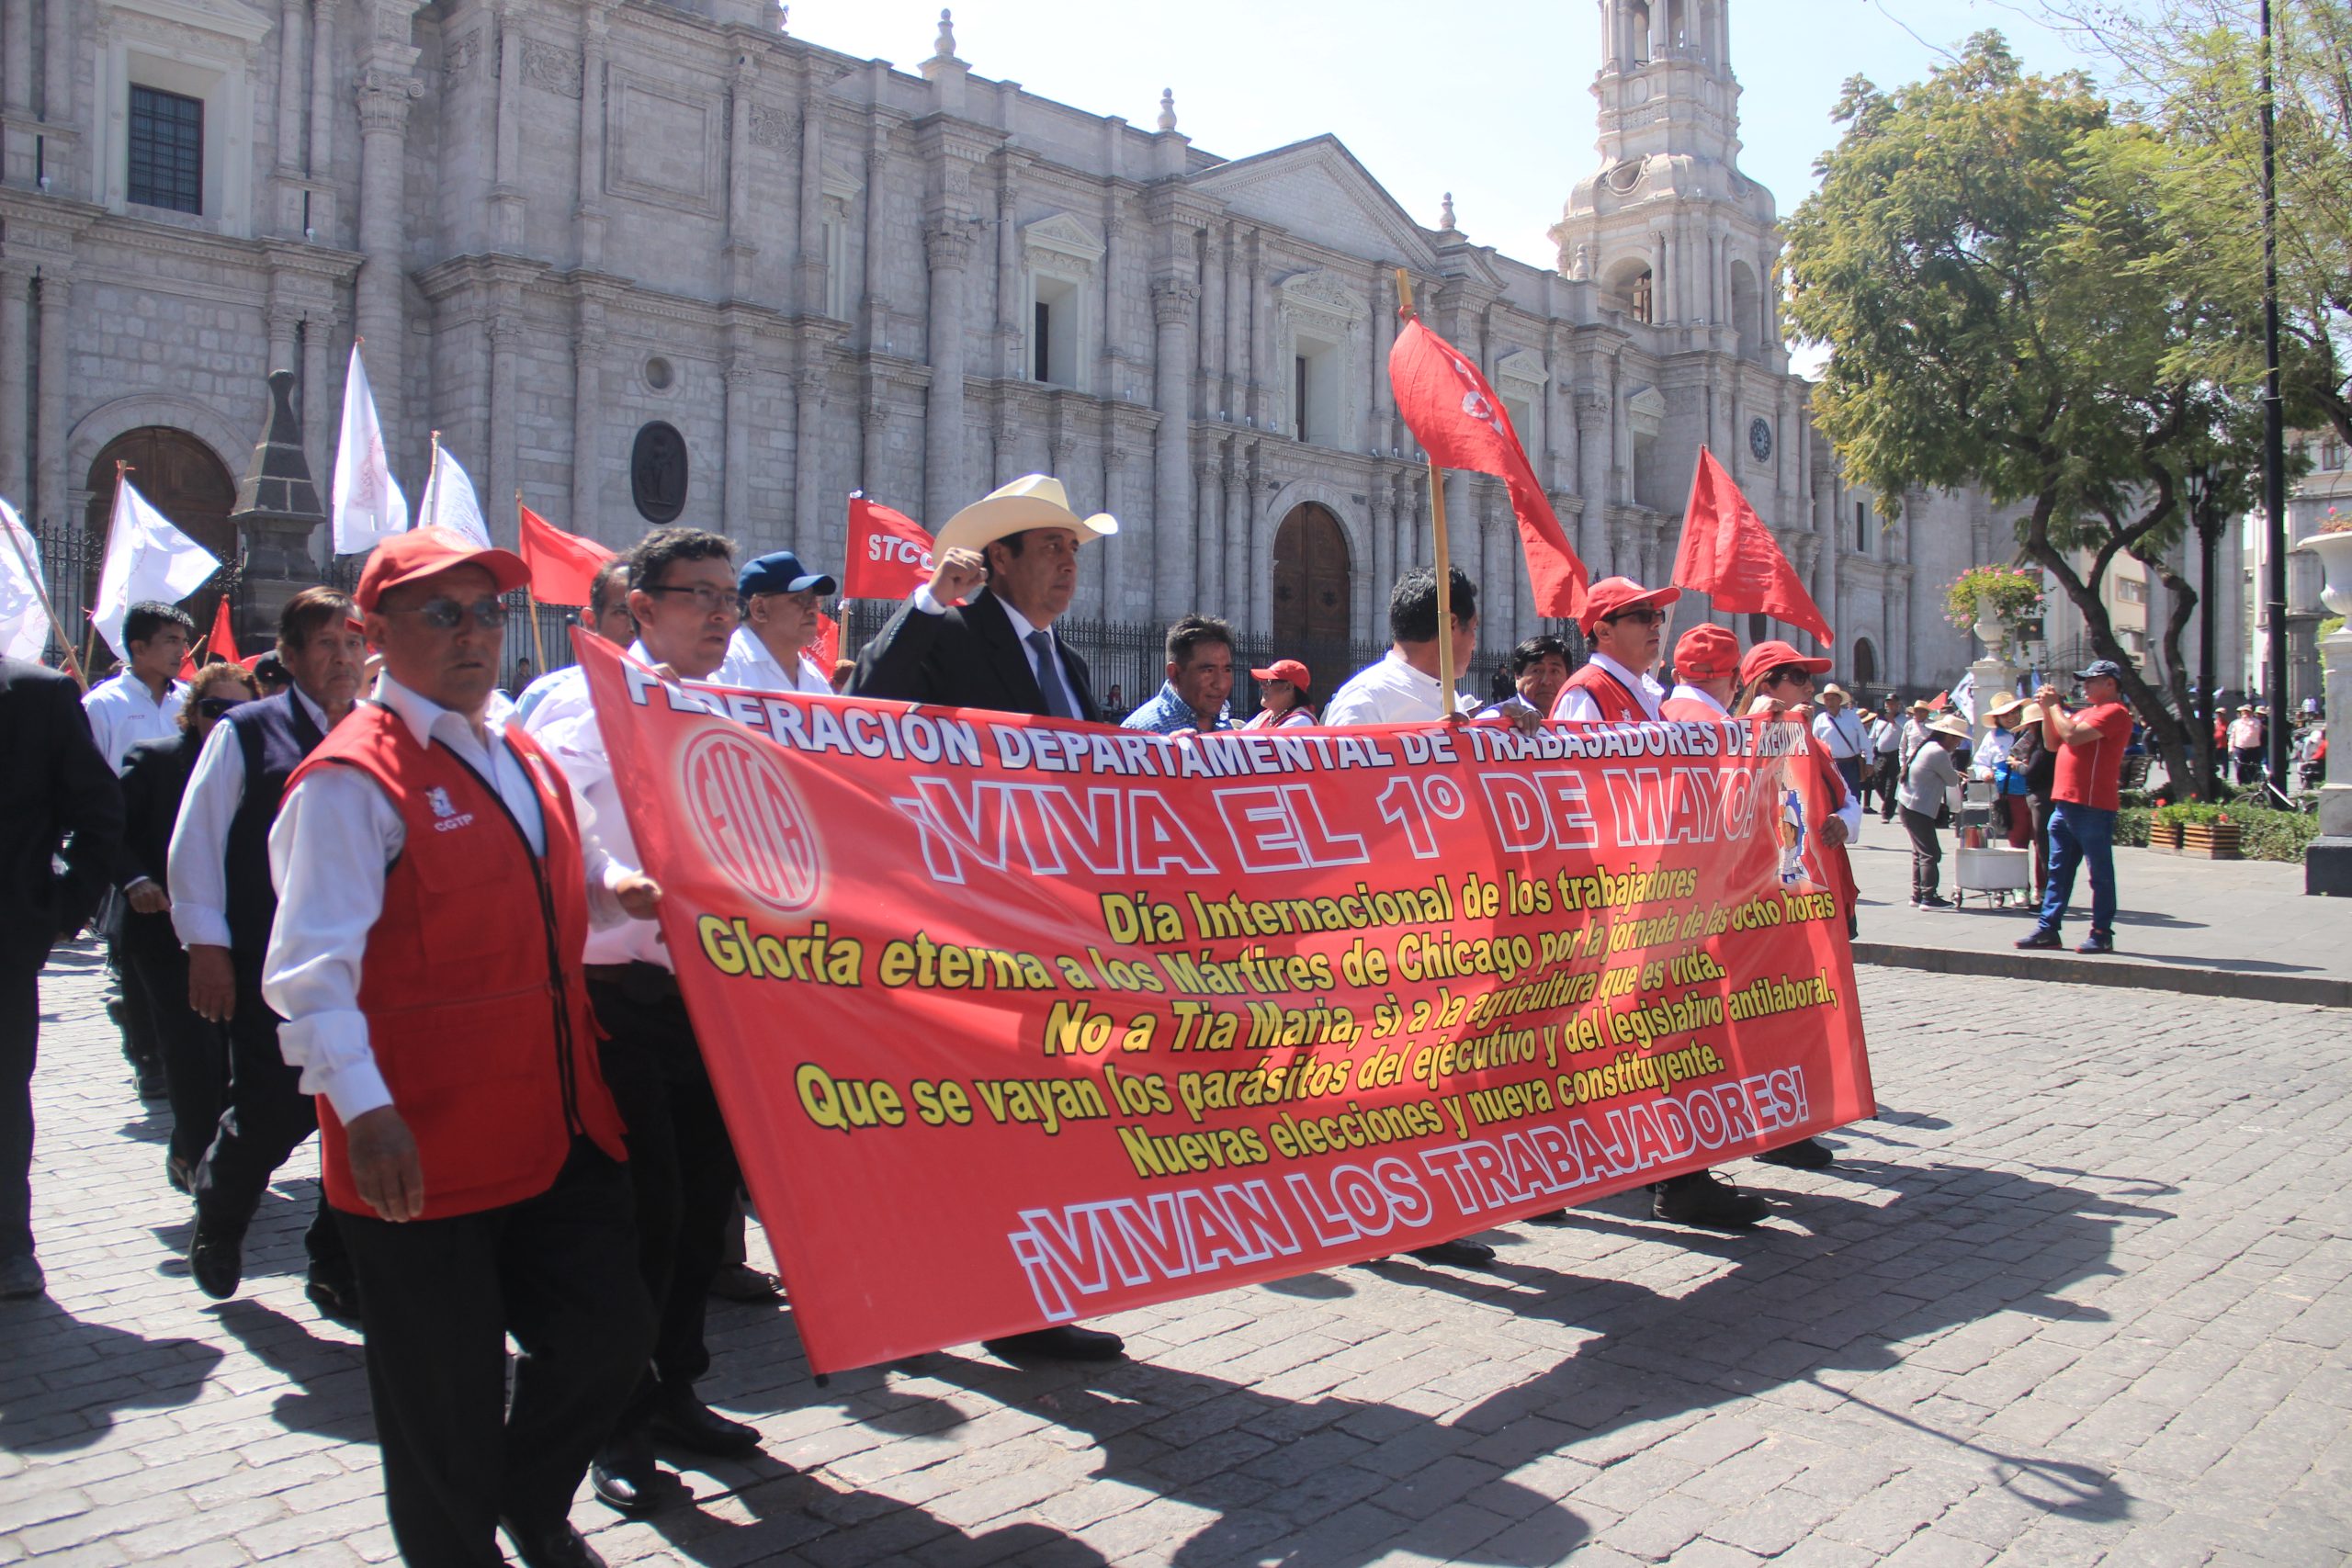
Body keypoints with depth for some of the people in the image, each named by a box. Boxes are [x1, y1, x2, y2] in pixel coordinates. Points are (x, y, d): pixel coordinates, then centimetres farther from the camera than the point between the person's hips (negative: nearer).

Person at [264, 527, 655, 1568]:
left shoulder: (526, 761, 14)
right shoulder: (351, 777, -11)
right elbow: (314, 965, -19)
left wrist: (611, 896, 5)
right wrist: (364, 1108, -29)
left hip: (558, 1121, 7)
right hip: (425, 1149, -7)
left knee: (608, 1331, 10)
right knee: (446, 1395, 7)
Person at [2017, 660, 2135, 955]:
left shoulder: (2115, 712, -9)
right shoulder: (2085, 712, 21)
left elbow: (2073, 736, -21)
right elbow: (2053, 744, 20)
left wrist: (2054, 705, -9)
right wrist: (2048, 709, 10)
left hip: (2093, 807, -9)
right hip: (2065, 804, 9)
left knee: (2100, 872, -1)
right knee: (2058, 870, 10)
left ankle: (2102, 934, 4)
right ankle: (2048, 929, 13)